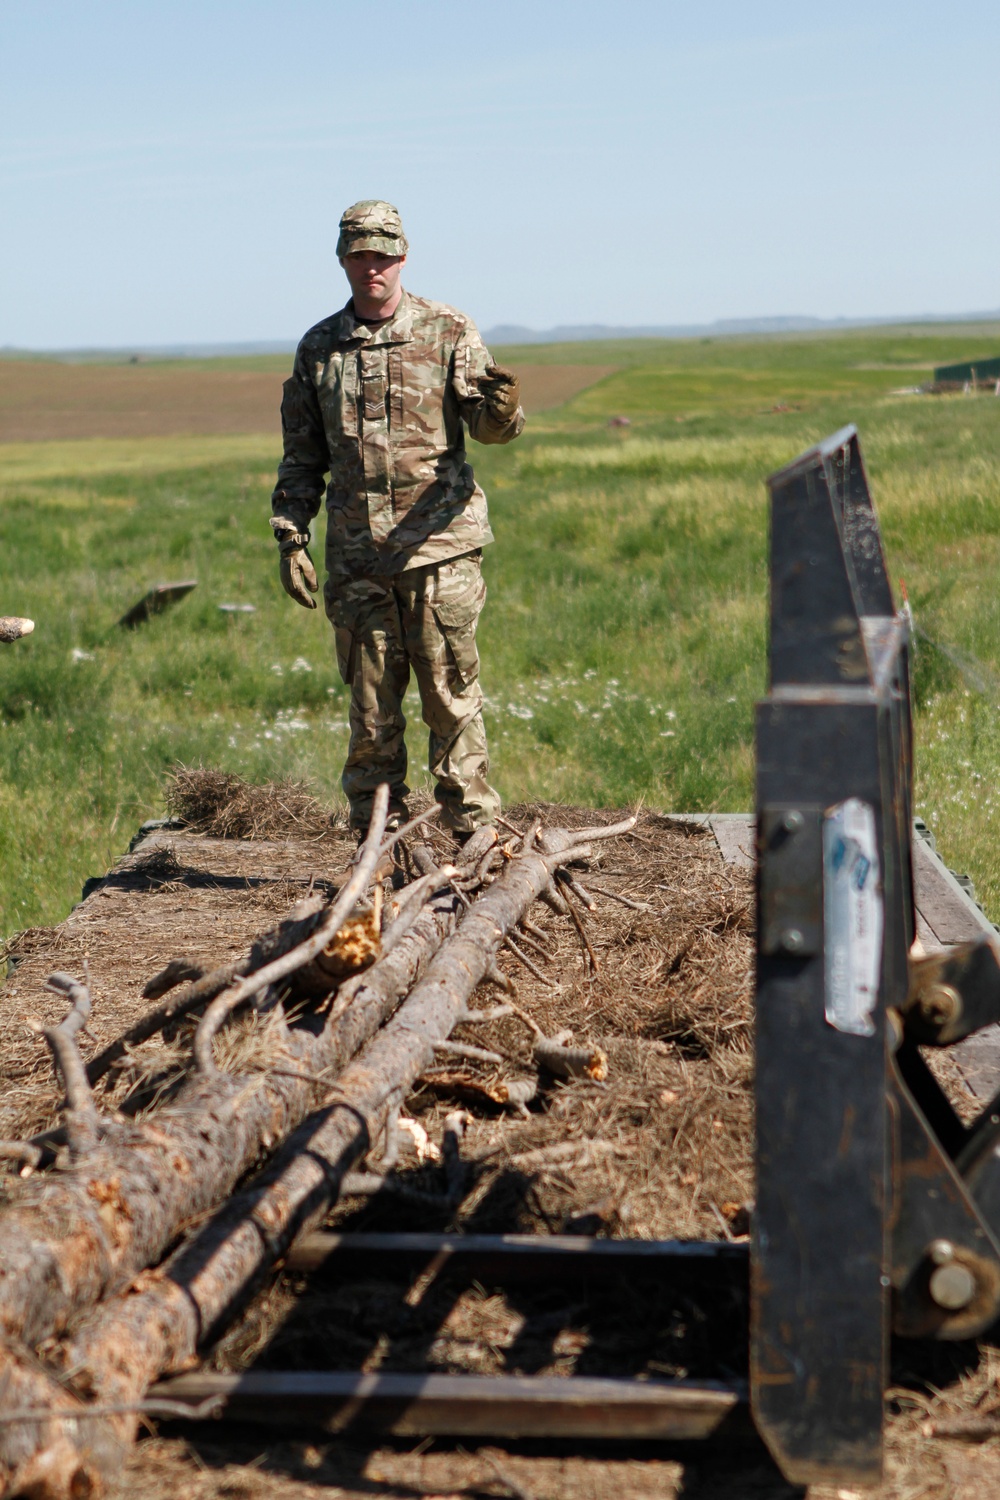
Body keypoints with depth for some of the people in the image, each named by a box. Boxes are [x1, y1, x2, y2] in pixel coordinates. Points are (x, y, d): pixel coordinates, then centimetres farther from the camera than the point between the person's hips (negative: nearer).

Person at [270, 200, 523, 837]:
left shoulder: (449, 331, 3)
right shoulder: (319, 347, 12)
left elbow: (489, 426, -6)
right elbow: (301, 457, 16)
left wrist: (502, 406, -29)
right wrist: (291, 538, 7)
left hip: (439, 545, -3)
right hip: (357, 554, 3)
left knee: (453, 698, -3)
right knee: (371, 709, 6)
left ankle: (476, 833, 4)